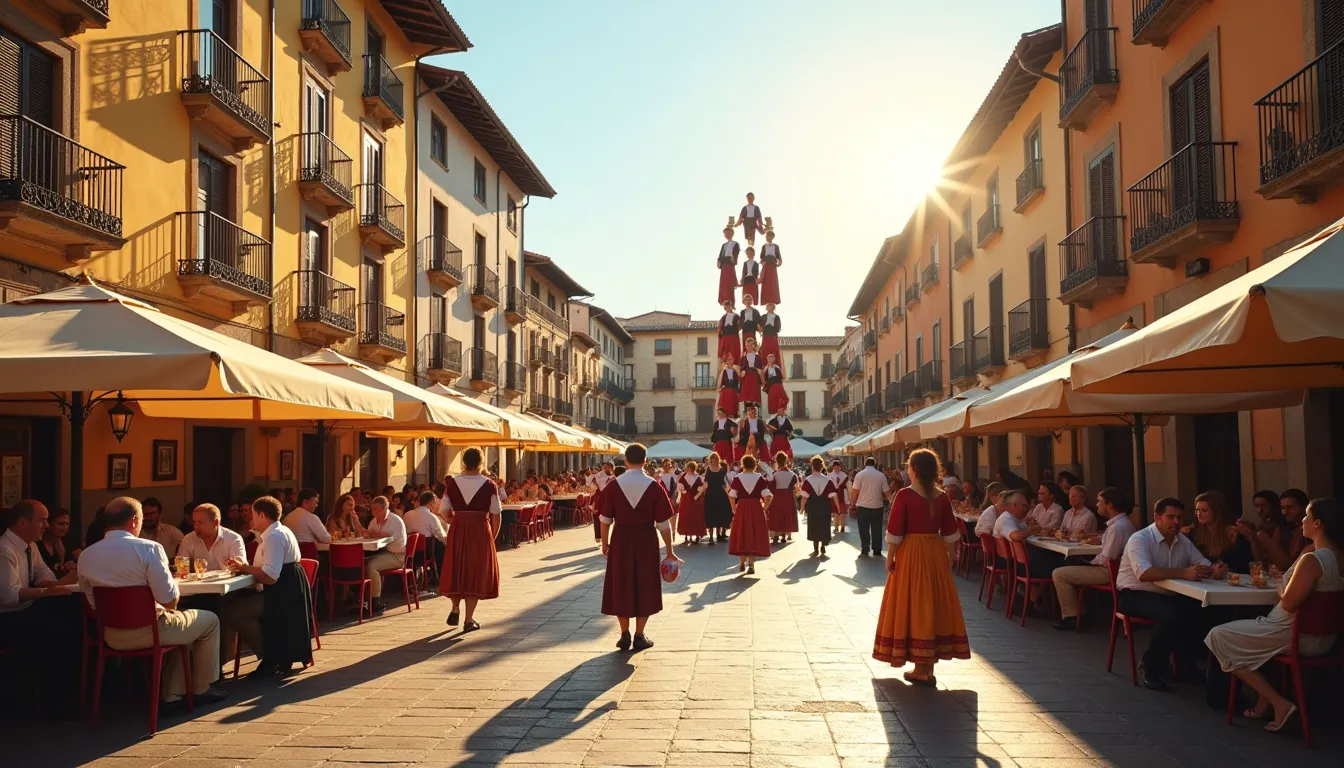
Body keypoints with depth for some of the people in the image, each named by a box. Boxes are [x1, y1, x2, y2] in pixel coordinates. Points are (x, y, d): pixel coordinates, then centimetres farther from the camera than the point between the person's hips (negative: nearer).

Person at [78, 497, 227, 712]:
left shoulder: (86, 555, -2)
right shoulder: (148, 548, -18)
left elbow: (92, 604, 6)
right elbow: (169, 601, -21)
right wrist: (173, 582, 1)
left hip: (112, 637, 7)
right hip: (148, 631, -6)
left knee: (181, 624, 32)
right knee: (209, 620, 19)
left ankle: (172, 696, 29)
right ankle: (201, 689, 28)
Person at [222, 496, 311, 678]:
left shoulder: (274, 536, -16)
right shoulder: (281, 531, 19)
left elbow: (270, 577, -24)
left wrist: (244, 568, -10)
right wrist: (245, 567, 8)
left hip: (282, 595, -11)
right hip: (287, 592, 11)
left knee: (232, 611, -17)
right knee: (239, 604, 17)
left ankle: (271, 658, -7)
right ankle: (278, 655, 14)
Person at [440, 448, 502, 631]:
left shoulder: (452, 482, -1)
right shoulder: (489, 485, -5)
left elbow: (445, 511, 0)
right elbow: (496, 515, -6)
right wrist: (493, 536, 6)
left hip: (457, 530, 1)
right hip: (481, 531, -1)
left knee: (456, 570, 19)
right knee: (476, 572, 7)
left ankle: (455, 609, 18)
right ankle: (469, 619, 9)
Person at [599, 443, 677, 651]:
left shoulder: (614, 485, -4)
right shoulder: (653, 486, -7)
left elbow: (605, 518, 0)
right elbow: (663, 522, -6)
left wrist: (605, 543, 14)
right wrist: (669, 551, 2)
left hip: (621, 539, 1)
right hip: (646, 540, -1)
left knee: (621, 585, 12)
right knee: (644, 585, 11)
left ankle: (625, 635, 16)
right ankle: (639, 636, 14)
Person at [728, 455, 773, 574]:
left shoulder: (737, 478, -3)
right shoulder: (760, 478, -3)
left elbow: (732, 495, -7)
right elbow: (768, 495, -9)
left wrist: (734, 508, 4)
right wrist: (764, 507, 1)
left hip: (741, 508, 0)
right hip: (756, 509, 0)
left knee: (741, 534, 12)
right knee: (755, 534, 6)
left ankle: (742, 563, 17)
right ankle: (751, 564, 1)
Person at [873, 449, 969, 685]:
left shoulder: (904, 495, -12)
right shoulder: (942, 497, 1)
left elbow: (895, 532, -12)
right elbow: (950, 533, 5)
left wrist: (890, 558, -2)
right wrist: (950, 558, 15)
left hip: (910, 553, -4)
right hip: (935, 553, 4)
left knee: (912, 605, 4)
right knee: (934, 605, 11)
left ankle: (921, 670, 5)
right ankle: (929, 668, 16)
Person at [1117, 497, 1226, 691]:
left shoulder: (1182, 540, 9)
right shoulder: (1140, 539, -16)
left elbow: (1202, 562, 5)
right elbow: (1143, 573, -32)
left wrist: (1214, 570, -21)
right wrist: (1184, 573, -39)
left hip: (1168, 595, 7)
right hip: (1136, 595, -7)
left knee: (1202, 611, -16)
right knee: (1174, 615, -33)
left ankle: (1184, 664, 6)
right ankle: (1149, 667, -12)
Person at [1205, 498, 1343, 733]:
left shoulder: (1312, 560, -26)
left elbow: (1289, 604, -24)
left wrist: (1281, 589, -4)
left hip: (1297, 636, -10)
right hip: (1324, 636, 10)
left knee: (1219, 637, 1)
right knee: (1252, 626, 33)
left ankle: (1280, 703, -1)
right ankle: (1264, 703, 24)